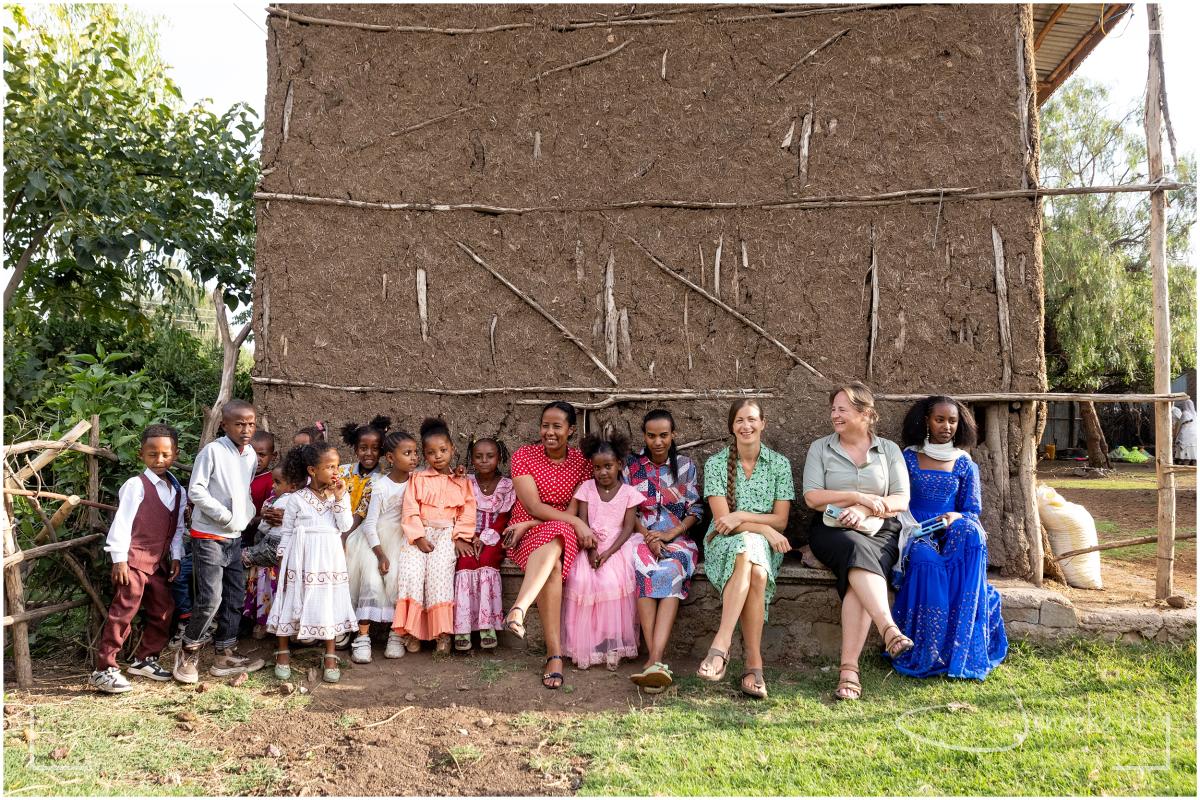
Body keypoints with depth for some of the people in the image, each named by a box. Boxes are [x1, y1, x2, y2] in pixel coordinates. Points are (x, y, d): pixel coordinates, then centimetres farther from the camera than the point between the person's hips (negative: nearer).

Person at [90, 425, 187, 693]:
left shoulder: (177, 490, 10)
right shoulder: (136, 485, -12)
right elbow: (121, 522, -14)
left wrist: (176, 556, 10)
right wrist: (119, 559, -16)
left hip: (158, 562, 8)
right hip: (133, 559, -7)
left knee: (163, 611, 13)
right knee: (123, 612, -9)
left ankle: (144, 659, 28)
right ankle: (104, 669, -2)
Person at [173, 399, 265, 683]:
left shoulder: (251, 455, 7)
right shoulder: (213, 450, -13)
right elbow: (195, 490, -14)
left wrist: (249, 513, -1)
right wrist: (224, 515, -17)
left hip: (235, 537, 7)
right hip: (208, 536, -7)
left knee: (235, 596, 10)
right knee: (210, 598, -9)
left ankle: (226, 655, 21)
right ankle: (188, 650, 12)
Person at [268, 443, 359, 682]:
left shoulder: (340, 495, 4)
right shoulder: (296, 499, -2)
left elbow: (345, 526, -6)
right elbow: (286, 532, 1)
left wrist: (339, 498, -14)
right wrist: (282, 564, -3)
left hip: (328, 558, 2)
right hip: (300, 559, -2)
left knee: (328, 603, 7)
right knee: (291, 602, 5)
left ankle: (330, 656, 17)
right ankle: (283, 654, 21)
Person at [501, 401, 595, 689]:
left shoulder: (583, 462, 6)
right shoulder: (524, 456, 0)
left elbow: (575, 509, -1)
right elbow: (534, 507, -9)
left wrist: (529, 524, -12)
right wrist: (576, 522, -21)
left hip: (564, 533, 1)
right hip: (527, 533, -1)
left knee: (552, 542, -38)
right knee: (551, 564, -35)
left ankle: (518, 609, -56)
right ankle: (555, 654, -40)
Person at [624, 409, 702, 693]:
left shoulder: (686, 466, 11)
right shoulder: (632, 467, 11)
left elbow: (695, 510, 7)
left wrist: (671, 534, -9)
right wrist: (648, 537, -11)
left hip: (677, 538, 0)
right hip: (642, 536, 0)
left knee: (670, 572, -36)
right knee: (645, 568, -36)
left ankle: (654, 659, -48)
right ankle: (658, 658, -42)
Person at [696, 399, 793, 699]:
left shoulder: (779, 464, 6)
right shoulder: (716, 463, 2)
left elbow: (781, 520, 2)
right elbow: (722, 519, -6)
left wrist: (741, 516, -13)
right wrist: (764, 528, -18)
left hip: (765, 545, 1)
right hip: (723, 544, -1)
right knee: (751, 561, -37)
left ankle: (721, 645, -36)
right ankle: (754, 662, -39)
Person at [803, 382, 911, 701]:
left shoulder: (889, 450, 13)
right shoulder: (820, 448, 10)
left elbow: (901, 500, 3)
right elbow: (812, 497, -2)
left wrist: (864, 510, -14)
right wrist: (859, 497, -10)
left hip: (879, 532, 0)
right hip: (832, 531, 0)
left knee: (858, 580, -31)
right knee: (857, 549, -37)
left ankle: (849, 669, -37)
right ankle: (890, 630, -50)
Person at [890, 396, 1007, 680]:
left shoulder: (965, 465, 14)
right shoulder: (908, 458, 10)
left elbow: (973, 512, 10)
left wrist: (956, 517, -14)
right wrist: (910, 529, -15)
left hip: (953, 533, 2)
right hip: (915, 534, -2)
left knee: (970, 533, -36)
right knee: (927, 561, -38)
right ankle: (926, 656, -30)